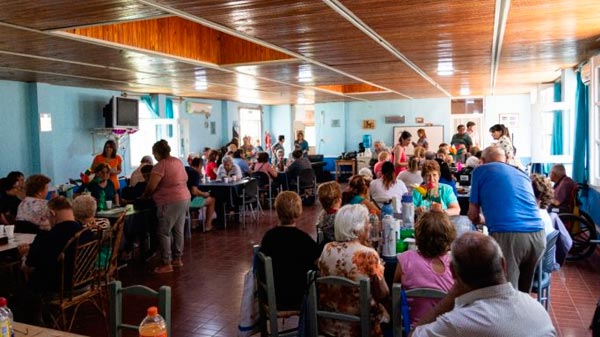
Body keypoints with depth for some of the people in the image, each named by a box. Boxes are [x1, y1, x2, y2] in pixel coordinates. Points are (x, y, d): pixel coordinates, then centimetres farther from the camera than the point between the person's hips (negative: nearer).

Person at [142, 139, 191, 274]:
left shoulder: (161, 165, -14)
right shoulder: (178, 161, 12)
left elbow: (151, 186, -17)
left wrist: (144, 196, 0)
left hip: (170, 202, -9)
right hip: (185, 198, 9)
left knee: (163, 232, -1)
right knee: (178, 230, 15)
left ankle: (167, 264, 1)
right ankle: (177, 258, 24)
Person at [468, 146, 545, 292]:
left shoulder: (481, 170, 14)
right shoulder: (522, 174, 28)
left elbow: (473, 215, 15)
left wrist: (481, 220, 38)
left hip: (507, 235, -5)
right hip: (538, 234, 6)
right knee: (523, 293, 21)